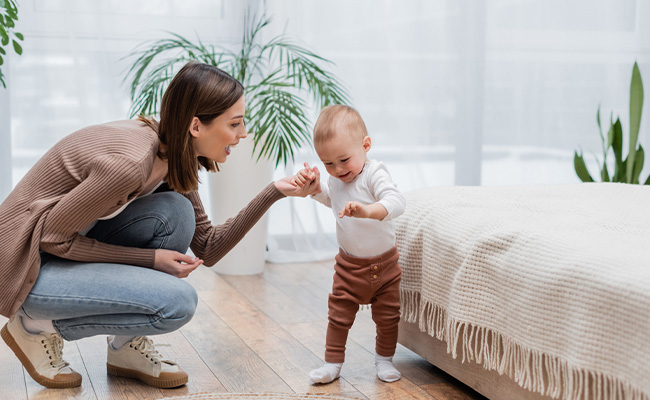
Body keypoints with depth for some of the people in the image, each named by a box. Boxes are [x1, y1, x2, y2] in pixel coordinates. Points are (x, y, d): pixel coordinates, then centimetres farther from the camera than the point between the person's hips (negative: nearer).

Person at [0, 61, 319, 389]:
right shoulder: (130, 162, -30)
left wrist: (274, 192, -5)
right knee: (178, 302, -19)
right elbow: (51, 237, -21)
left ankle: (127, 348, 2)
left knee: (176, 209, -12)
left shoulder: (173, 159, -3)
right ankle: (38, 324, -1)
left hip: (69, 247, 8)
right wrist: (150, 259, -17)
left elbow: (208, 248, 2)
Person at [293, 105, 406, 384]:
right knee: (339, 316, 6)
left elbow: (396, 202, -42)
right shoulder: (335, 179, -3)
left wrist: (367, 210, -60)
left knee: (387, 317, 11)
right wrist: (314, 185, -1)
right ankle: (333, 363, 20)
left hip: (383, 264, -4)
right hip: (349, 264, 4)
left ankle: (384, 359, 31)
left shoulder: (374, 173, -24)